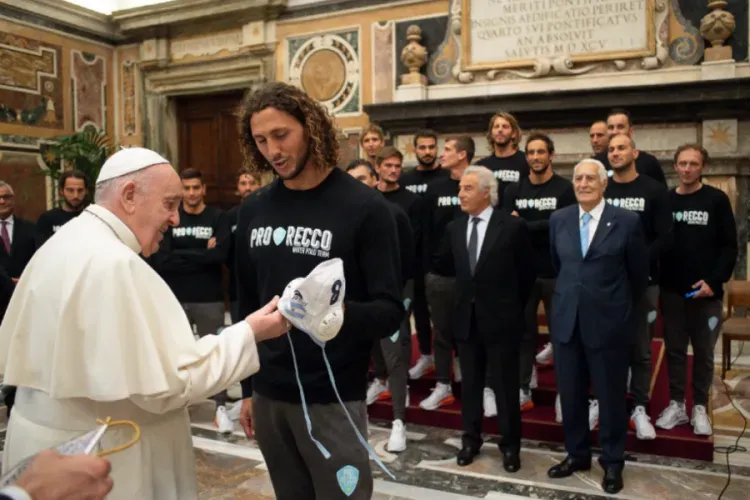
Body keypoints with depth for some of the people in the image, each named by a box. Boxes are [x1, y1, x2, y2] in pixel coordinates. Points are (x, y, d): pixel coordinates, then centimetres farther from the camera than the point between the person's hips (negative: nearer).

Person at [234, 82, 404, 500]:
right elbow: (247, 304, 11)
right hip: (269, 396, 5)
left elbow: (391, 311, -12)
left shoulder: (364, 207, -12)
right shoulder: (254, 211, 4)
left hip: (334, 399, -4)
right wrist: (247, 388, 14)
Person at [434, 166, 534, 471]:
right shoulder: (455, 228, 6)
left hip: (501, 319, -4)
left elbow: (527, 272, -1)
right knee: (470, 384, 14)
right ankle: (471, 440, 29)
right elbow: (446, 267, 13)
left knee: (505, 386, 7)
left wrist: (512, 306, 2)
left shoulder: (513, 226, -8)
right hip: (467, 318, 4)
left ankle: (510, 445, 23)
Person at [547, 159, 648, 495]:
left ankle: (612, 462, 26)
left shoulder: (626, 221, -7)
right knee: (570, 393, 12)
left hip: (608, 321, -3)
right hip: (566, 319, 4)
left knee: (610, 395, 9)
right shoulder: (558, 220, 4)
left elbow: (640, 273, 4)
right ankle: (576, 454, 30)